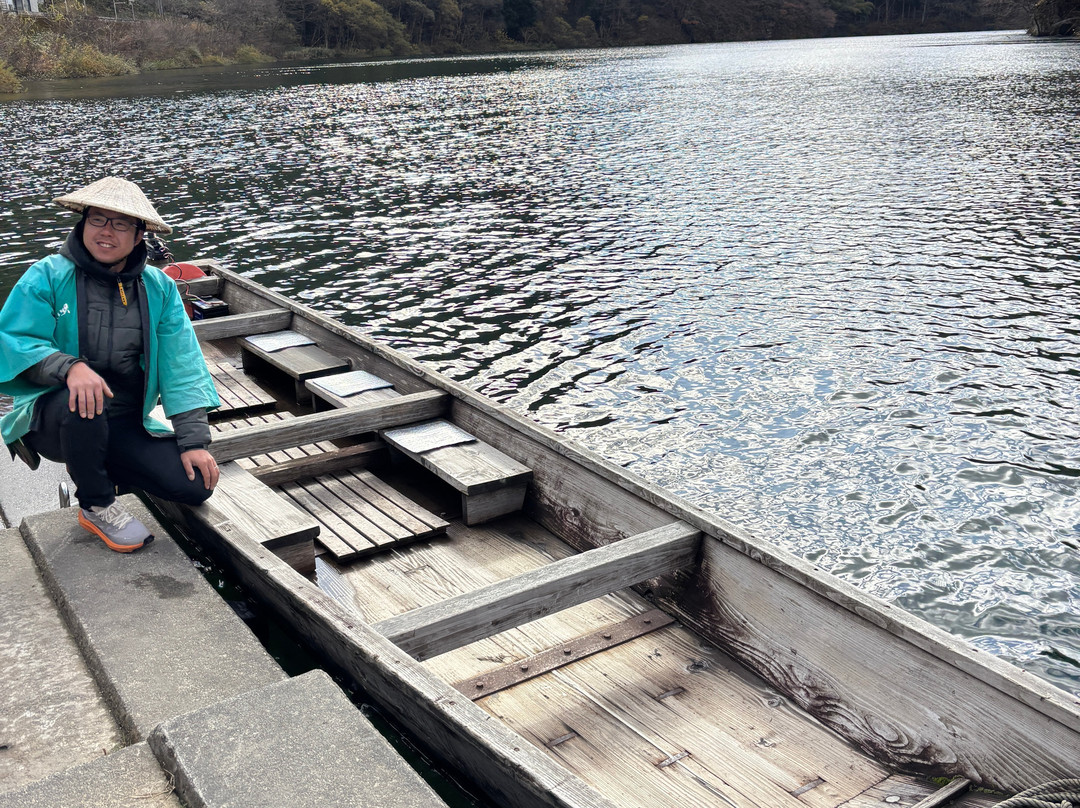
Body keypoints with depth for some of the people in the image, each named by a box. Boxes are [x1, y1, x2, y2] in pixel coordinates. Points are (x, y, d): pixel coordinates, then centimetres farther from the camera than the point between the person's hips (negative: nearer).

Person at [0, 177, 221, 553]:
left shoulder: (158, 287, 3)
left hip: (126, 424, 4)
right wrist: (69, 366, -35)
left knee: (195, 485, -14)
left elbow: (181, 365, -1)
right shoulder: (47, 277, -6)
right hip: (52, 418, -3)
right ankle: (97, 506, -10)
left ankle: (89, 468, 13)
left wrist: (194, 440, -10)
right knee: (83, 404, -39)